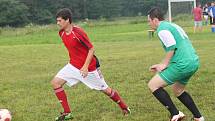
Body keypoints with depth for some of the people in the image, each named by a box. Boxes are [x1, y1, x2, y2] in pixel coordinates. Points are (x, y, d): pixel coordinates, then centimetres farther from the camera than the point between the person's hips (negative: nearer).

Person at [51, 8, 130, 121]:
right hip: (73, 65, 7)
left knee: (105, 89, 5)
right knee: (55, 82, -7)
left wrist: (85, 67, -24)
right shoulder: (62, 33, -2)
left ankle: (124, 107, 28)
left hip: (88, 67, -7)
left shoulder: (78, 32, -24)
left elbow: (91, 49, -19)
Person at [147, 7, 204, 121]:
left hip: (183, 65, -10)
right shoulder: (172, 25, 23)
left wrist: (164, 64, -8)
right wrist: (162, 65, 24)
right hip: (194, 62, 10)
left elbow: (172, 47, -18)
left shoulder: (162, 29, -6)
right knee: (177, 90, 29)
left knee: (153, 85, -1)